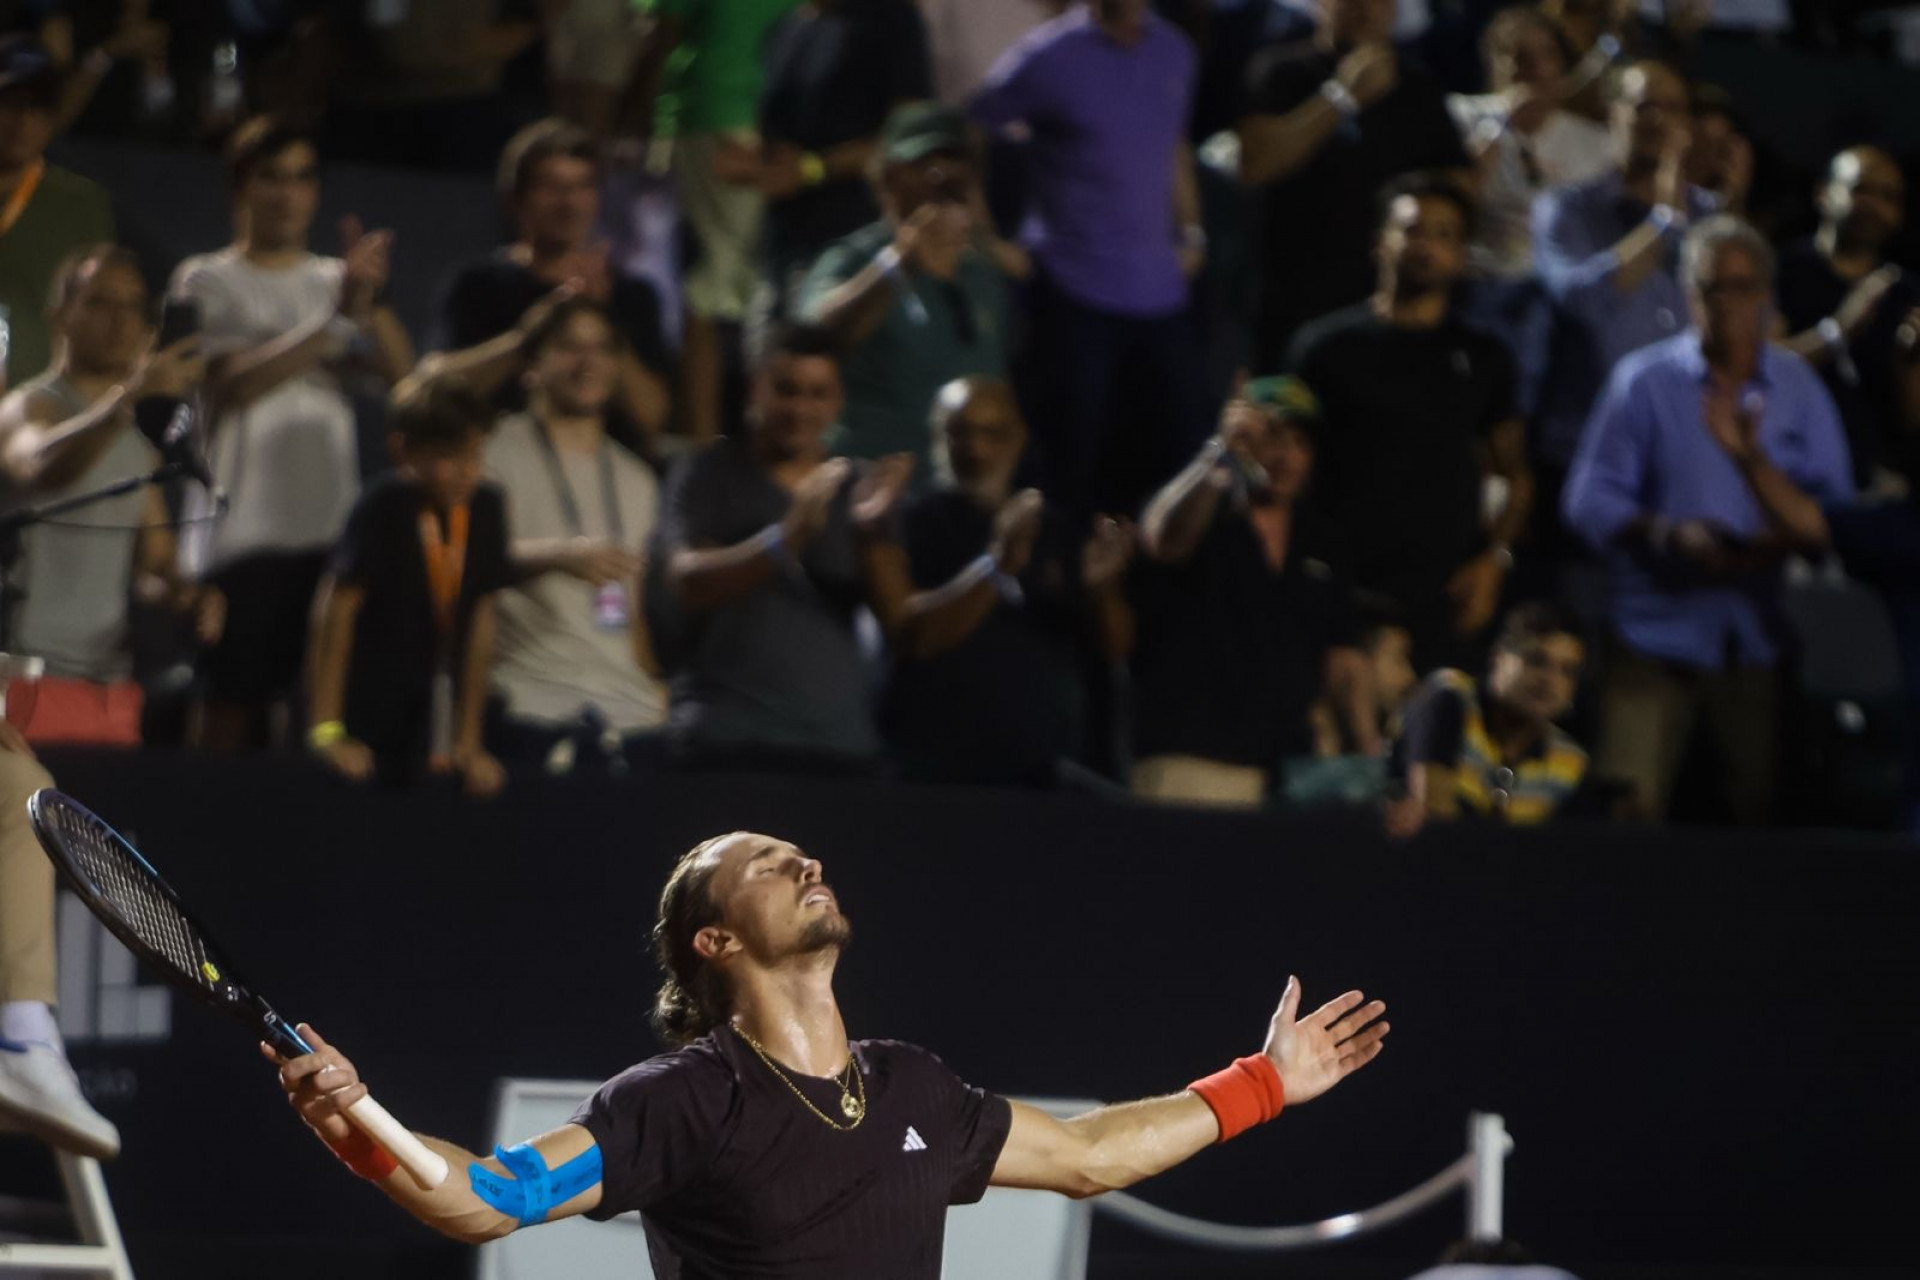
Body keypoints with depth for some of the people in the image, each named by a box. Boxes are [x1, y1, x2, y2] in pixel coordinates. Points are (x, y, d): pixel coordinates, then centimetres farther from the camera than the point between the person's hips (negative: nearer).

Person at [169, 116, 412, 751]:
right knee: (234, 707, -7)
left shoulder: (335, 281, 17)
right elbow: (231, 383, -10)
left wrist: (372, 300, -14)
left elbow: (401, 375, 4)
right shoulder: (208, 281, 5)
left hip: (332, 531, 4)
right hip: (242, 528, -4)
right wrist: (333, 320, -15)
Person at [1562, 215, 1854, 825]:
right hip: (1658, 631, -2)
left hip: (1761, 635, 2)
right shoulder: (1644, 380, 5)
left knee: (1766, 812, 0)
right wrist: (1670, 535, -17)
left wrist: (1777, 544, -13)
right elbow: (1590, 500, 0)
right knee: (1628, 807, -11)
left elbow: (1836, 506, 8)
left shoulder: (1799, 388, 11)